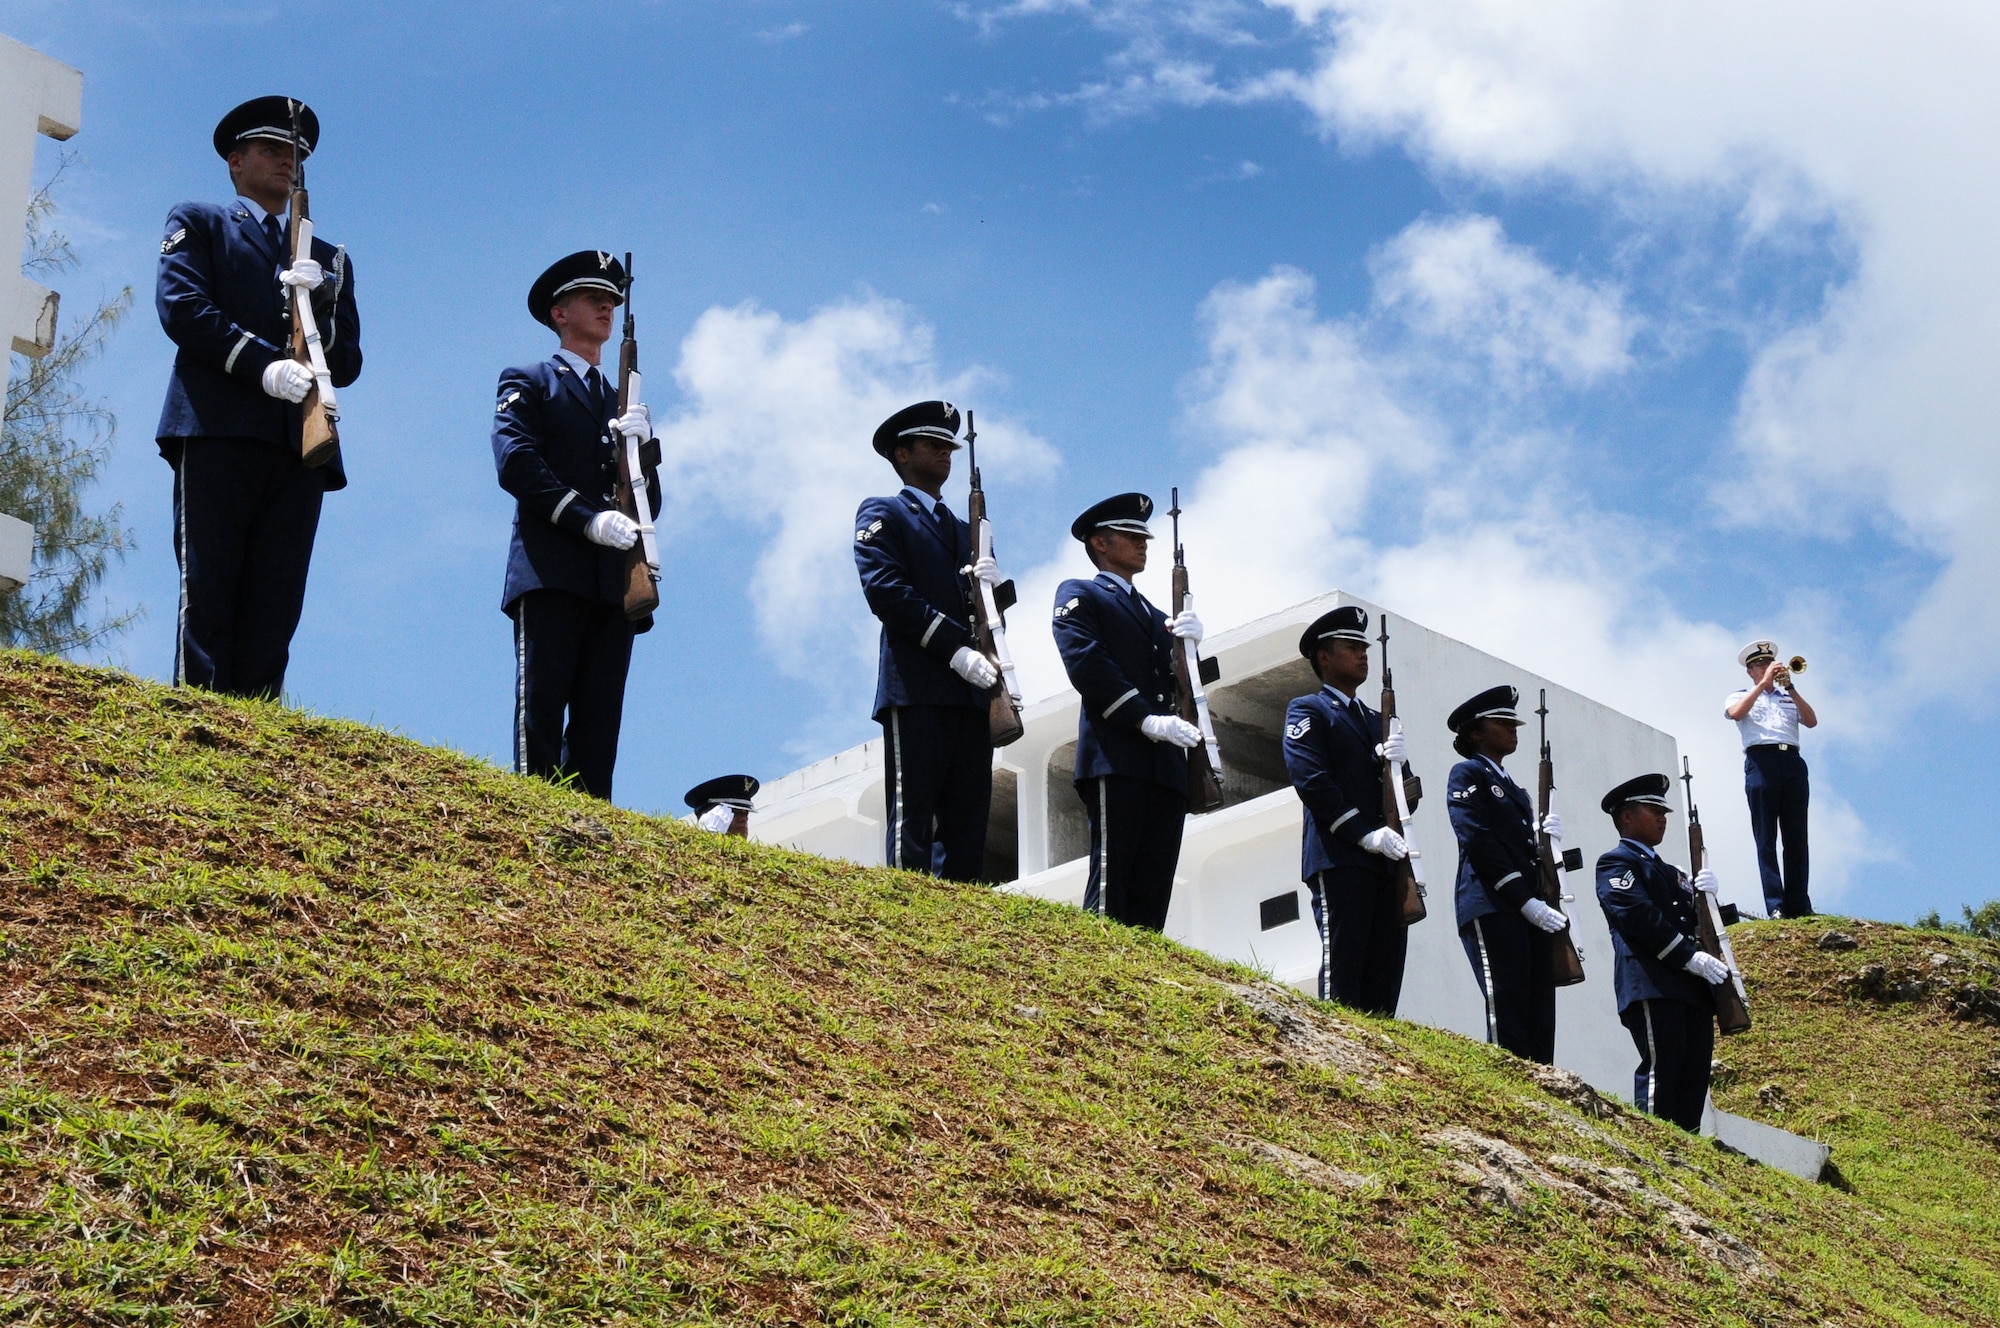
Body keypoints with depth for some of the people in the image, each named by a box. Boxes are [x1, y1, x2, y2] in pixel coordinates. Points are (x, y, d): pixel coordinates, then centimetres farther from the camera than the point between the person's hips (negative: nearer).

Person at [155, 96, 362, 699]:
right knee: (207, 598, -12)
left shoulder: (329, 259, 29)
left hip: (300, 446, 3)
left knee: (275, 609, -7)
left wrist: (318, 299, -1)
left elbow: (347, 364, 18)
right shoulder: (199, 222, 19)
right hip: (216, 429, -3)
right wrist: (264, 365, -12)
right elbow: (180, 307, 0)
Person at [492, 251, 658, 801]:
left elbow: (650, 503, 19)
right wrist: (589, 518, -16)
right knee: (540, 709, -13)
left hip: (614, 583, 5)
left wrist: (639, 444, -1)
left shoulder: (623, 401, 28)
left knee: (599, 722, -4)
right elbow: (514, 462, -5)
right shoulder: (528, 382, 14)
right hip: (551, 570, -5)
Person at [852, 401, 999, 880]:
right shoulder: (883, 514, 9)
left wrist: (990, 585, -2)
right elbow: (885, 589, -7)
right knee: (912, 820, -11)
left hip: (972, 689, 6)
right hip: (915, 688, -6)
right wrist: (956, 648, -14)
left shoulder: (964, 531, 29)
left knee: (967, 821, -1)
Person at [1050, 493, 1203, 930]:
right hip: (1116, 759, -6)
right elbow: (1085, 662, -6)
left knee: (1152, 894, -3)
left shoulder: (1156, 616, 31)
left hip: (1166, 765, 6)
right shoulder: (1079, 595, 11)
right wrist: (1146, 720, -16)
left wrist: (1188, 643, 0)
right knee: (1111, 886, -14)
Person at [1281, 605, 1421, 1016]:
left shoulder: (1377, 720, 27)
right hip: (1339, 858, -6)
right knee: (1343, 966, -13)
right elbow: (1311, 780, -8)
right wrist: (1365, 833, -16)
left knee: (1385, 974, -2)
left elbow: (1410, 798, 21)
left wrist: (1396, 763, -3)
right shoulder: (1307, 711, 8)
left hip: (1388, 861, 6)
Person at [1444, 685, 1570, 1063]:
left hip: (1530, 910, 8)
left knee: (1540, 1021, -1)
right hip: (1491, 908, -8)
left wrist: (1549, 839, 3)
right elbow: (1479, 842, -9)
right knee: (1508, 1019, -15)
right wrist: (1525, 900, -15)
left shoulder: (1515, 789, 28)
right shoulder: (1468, 774, 4)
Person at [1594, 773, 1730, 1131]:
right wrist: (1691, 957, -15)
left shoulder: (1670, 871, 30)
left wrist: (1704, 893, 1)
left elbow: (1696, 919, 23)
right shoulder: (1616, 863, 4)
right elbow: (1639, 915, -10)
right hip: (1652, 986, -8)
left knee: (1694, 1075, 2)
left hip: (1692, 989, 8)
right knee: (1661, 1069, -15)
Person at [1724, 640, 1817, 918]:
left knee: (1796, 837, -3)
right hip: (1761, 762, -3)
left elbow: (1811, 721, 9)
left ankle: (1800, 905, -6)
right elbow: (1735, 712, -6)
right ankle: (1775, 906, -17)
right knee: (1766, 838, -9)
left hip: (1792, 762, 3)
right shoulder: (1740, 697, 19)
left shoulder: (1788, 698, 27)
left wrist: (1790, 688, 1)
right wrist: (1764, 682, -6)